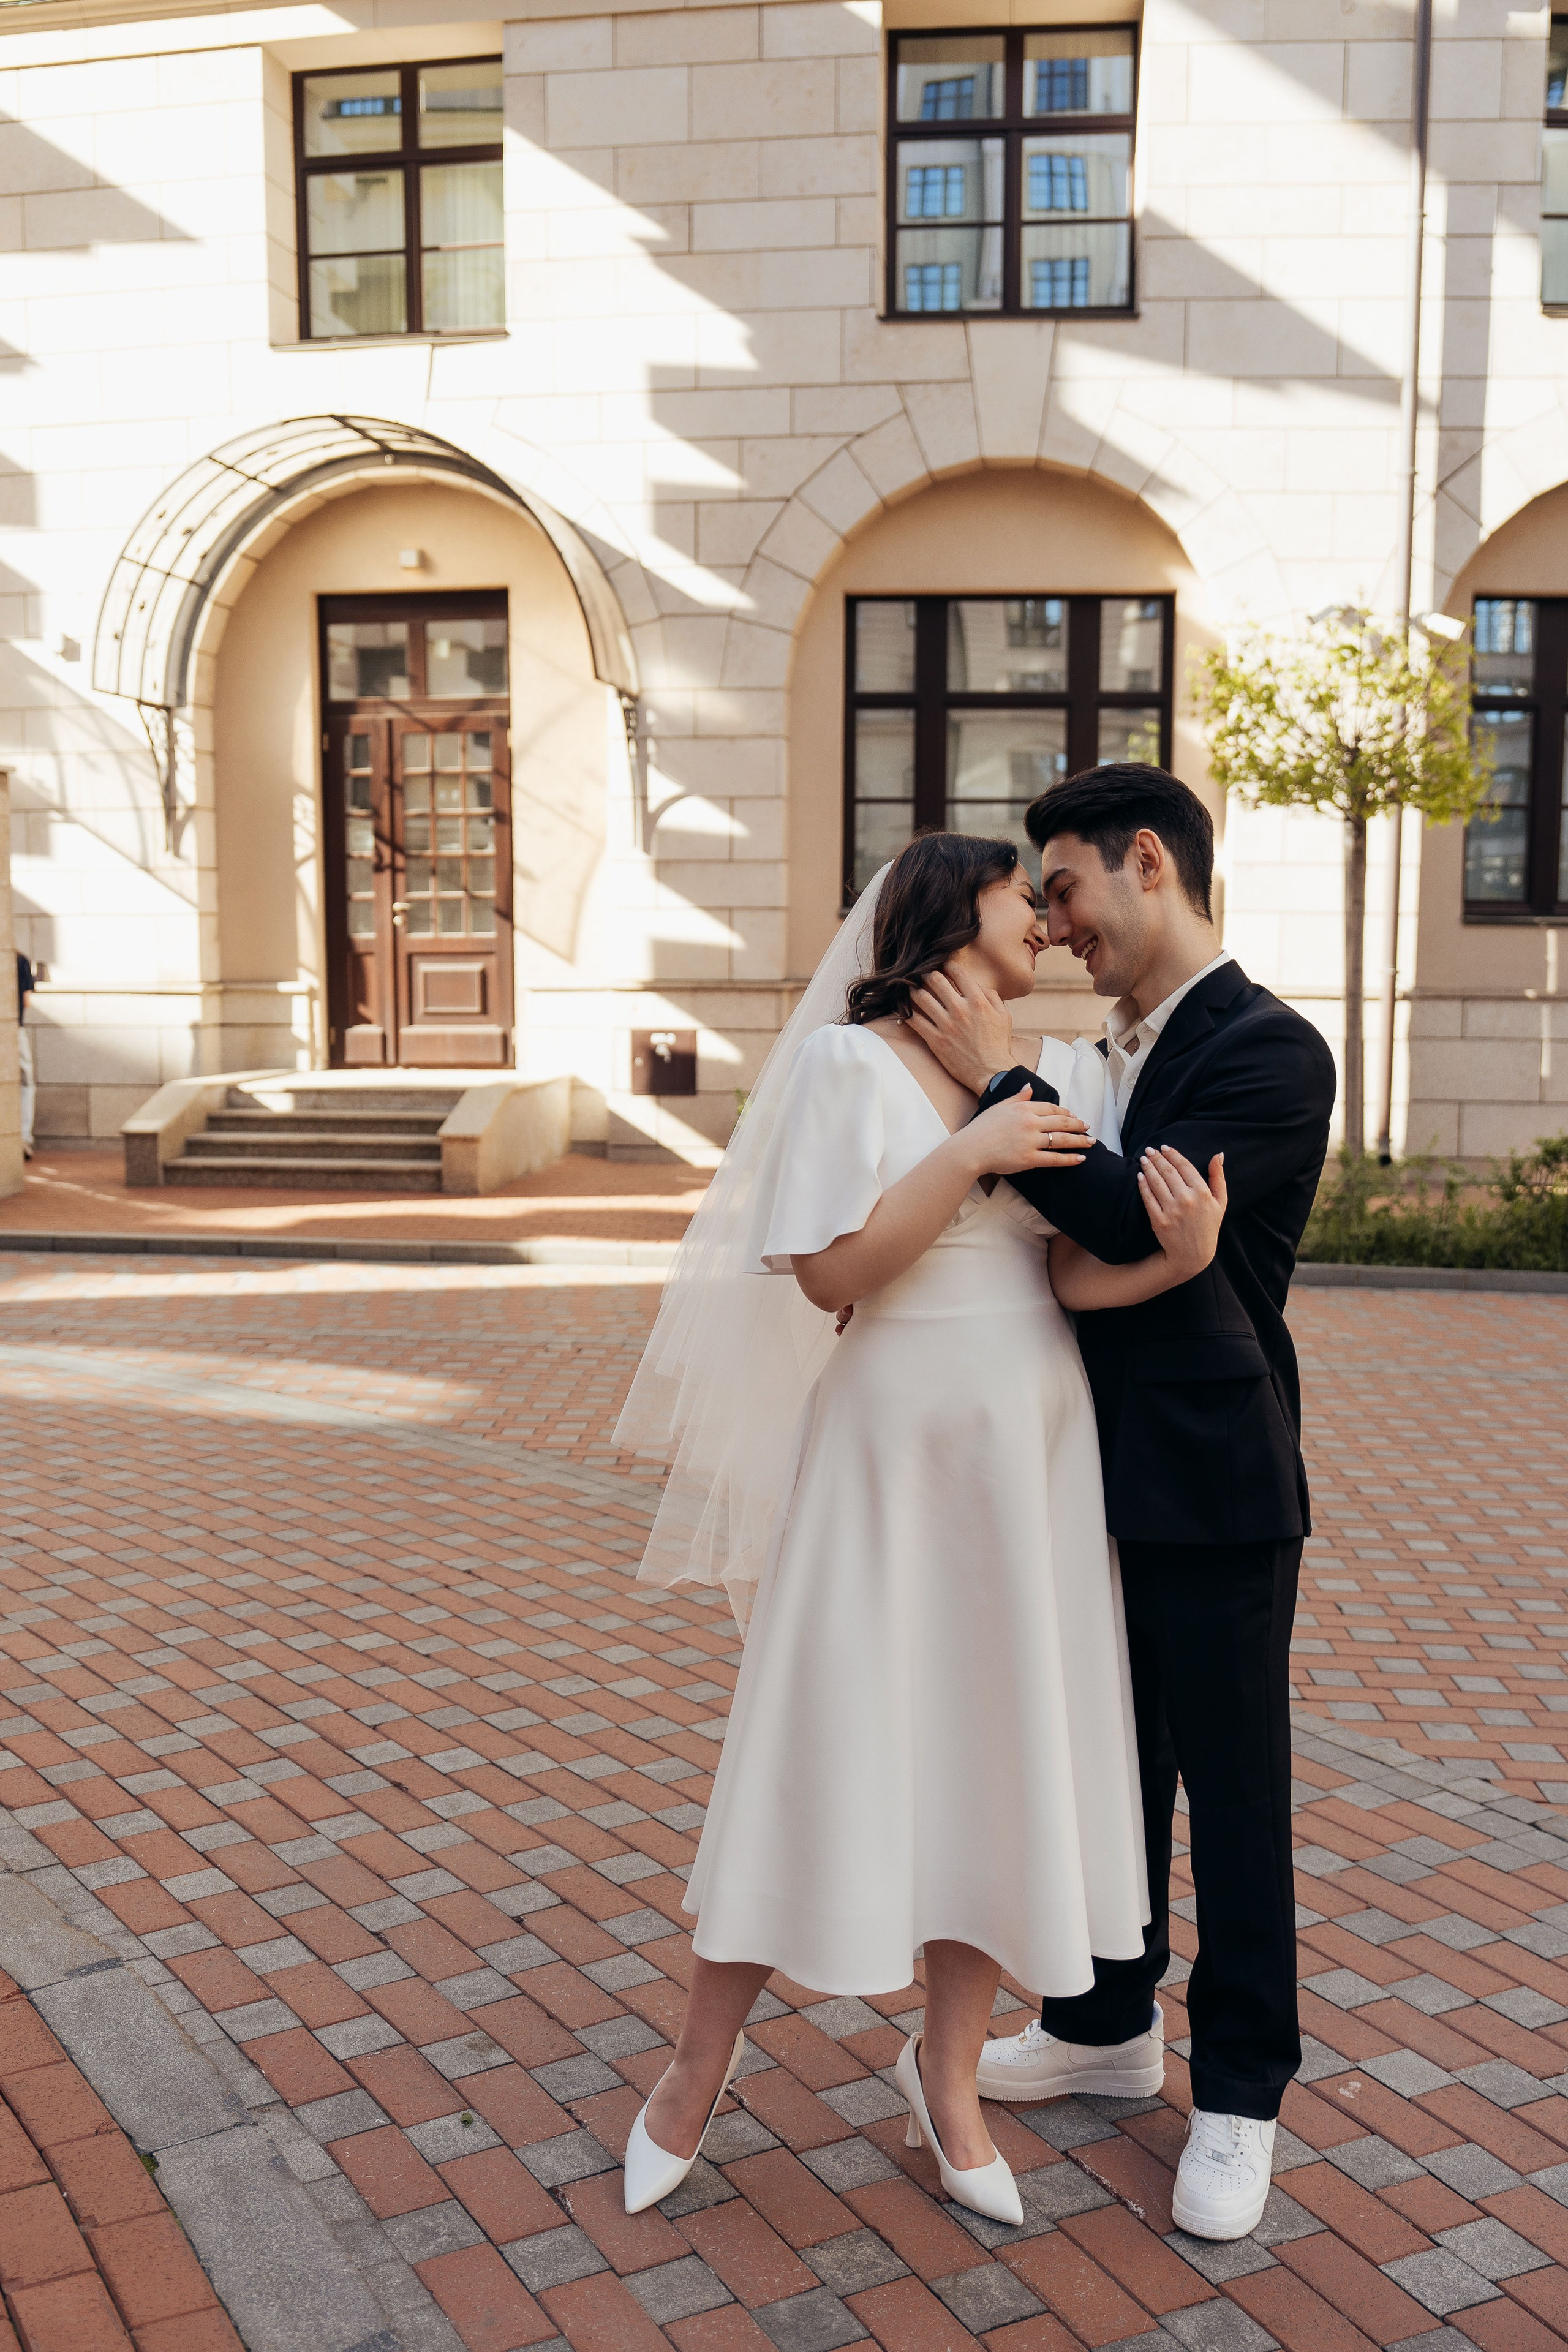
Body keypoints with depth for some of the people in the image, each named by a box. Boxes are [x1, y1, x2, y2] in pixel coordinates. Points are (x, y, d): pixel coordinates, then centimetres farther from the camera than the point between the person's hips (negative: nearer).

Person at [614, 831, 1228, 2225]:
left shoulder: (1065, 1075, 7)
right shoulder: (849, 1064, -6)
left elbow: (1078, 1277, -1)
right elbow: (826, 1273, -13)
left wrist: (1184, 1256, -21)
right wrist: (971, 1154, -19)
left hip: (1035, 1457, 5)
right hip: (892, 1446, -5)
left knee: (1004, 1759, 10)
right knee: (824, 1753, 4)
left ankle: (947, 2073, 31)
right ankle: (703, 2063, 27)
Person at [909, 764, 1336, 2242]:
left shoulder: (1268, 1051, -16)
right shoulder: (1106, 1059, 10)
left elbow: (1145, 1220, -28)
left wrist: (999, 1082, -22)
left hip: (1213, 1492, -8)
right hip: (1103, 1481, 8)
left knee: (1233, 1790, 8)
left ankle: (1239, 2094, 27)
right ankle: (1107, 2024, 40)